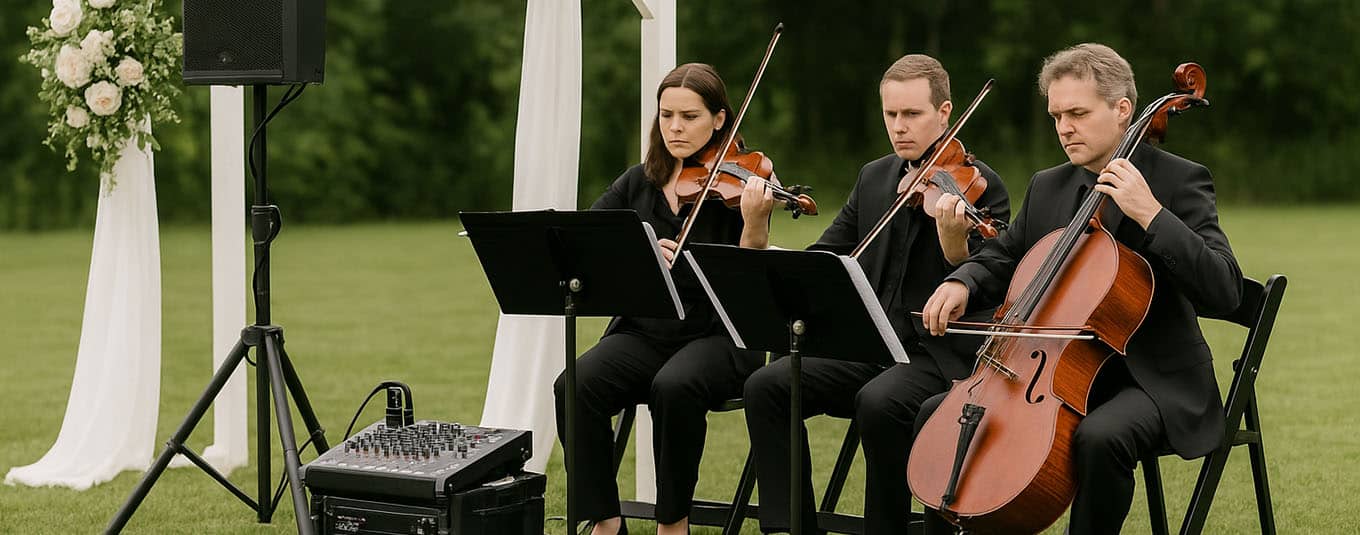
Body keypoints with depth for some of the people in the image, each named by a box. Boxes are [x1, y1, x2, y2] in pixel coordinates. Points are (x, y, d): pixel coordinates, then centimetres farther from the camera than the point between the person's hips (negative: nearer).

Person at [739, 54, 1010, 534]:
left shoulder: (981, 187, -5)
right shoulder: (873, 179, 15)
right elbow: (823, 258, 16)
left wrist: (954, 247, -35)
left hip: (940, 353, -6)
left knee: (879, 403, -36)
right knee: (766, 386, -16)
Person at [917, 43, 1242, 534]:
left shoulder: (1178, 181, -9)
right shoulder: (1046, 187, 11)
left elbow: (1225, 290, -19)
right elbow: (1002, 258, 23)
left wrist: (1151, 214, -27)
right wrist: (961, 284, -1)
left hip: (1152, 379, -7)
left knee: (1100, 437, -37)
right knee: (939, 413, -4)